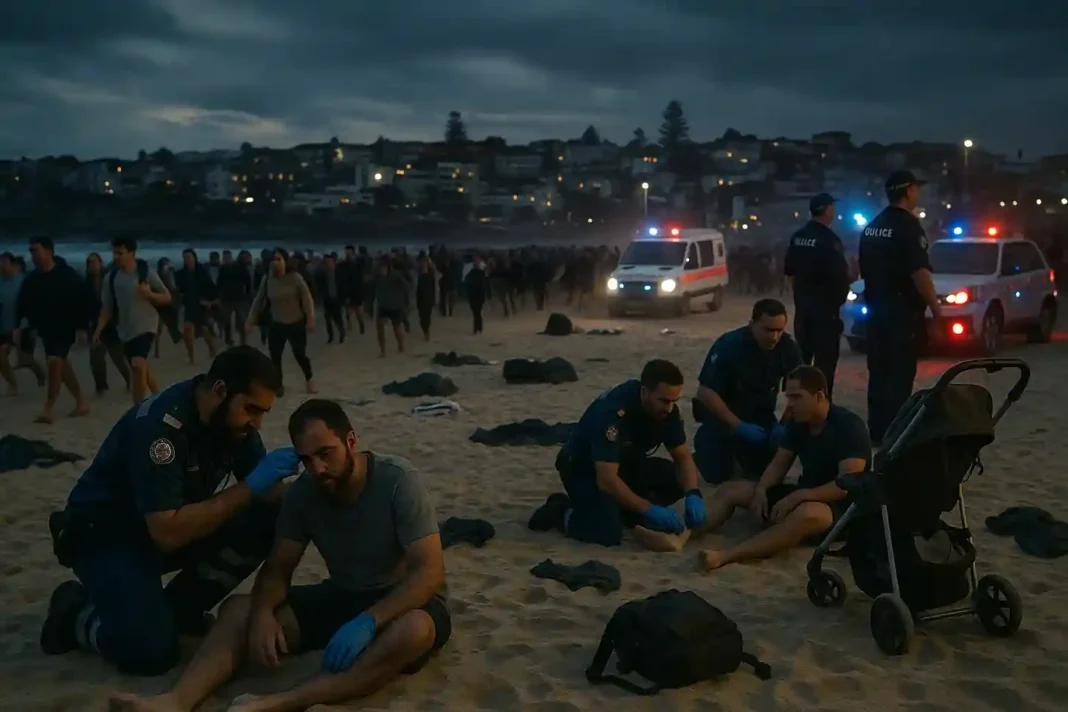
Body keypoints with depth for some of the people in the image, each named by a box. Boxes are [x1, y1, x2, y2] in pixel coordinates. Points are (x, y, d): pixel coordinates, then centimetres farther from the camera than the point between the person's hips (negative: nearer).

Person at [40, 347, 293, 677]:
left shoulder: (234, 419, -9)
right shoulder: (160, 425, -31)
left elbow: (265, 495, 0)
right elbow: (168, 534, -36)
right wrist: (248, 488, -35)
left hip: (179, 523, 7)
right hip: (105, 533, -7)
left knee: (266, 522, -18)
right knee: (151, 650, -27)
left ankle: (179, 608, 1)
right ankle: (76, 612, 4)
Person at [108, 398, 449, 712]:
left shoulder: (399, 481, -20)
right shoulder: (303, 493, -6)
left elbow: (430, 571, -25)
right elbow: (277, 568, -2)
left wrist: (368, 620, -39)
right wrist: (262, 613, -25)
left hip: (400, 603, -5)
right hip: (340, 598, 5)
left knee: (413, 632, -41)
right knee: (237, 609, -14)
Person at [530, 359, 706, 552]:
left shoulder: (667, 409, -14)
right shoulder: (613, 411, -36)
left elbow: (683, 457, -7)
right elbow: (607, 480, -40)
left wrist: (693, 495, -26)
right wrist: (649, 510, -41)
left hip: (625, 463, 7)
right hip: (583, 468, -7)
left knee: (677, 479, -13)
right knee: (608, 533, -28)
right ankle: (560, 511, -1)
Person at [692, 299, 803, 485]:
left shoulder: (789, 349, -18)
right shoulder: (729, 345, -28)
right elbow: (705, 393, -28)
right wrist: (739, 427, -31)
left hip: (760, 413, 3)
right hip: (722, 411, -3)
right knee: (718, 474, -10)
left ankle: (742, 448, 24)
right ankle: (705, 439, 20)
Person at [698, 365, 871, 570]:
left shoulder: (849, 426, -18)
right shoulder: (797, 422, 4)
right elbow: (779, 463, 8)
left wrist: (795, 497, -29)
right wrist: (761, 489, -13)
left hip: (840, 508, -8)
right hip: (804, 496, 8)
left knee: (807, 514, -43)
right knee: (730, 489, -2)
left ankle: (725, 556, -53)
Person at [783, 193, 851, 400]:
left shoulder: (797, 237, 7)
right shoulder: (829, 239, -15)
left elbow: (789, 272, 13)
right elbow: (840, 274, -16)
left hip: (802, 304, 7)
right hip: (825, 305, -7)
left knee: (802, 355, 15)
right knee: (825, 358, -2)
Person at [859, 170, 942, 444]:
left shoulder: (871, 227, 12)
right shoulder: (908, 225, -13)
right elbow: (919, 273, -20)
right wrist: (936, 310, -16)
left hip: (876, 308, 8)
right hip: (903, 310, -8)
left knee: (879, 371, 11)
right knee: (899, 373, -4)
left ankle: (876, 431, 14)